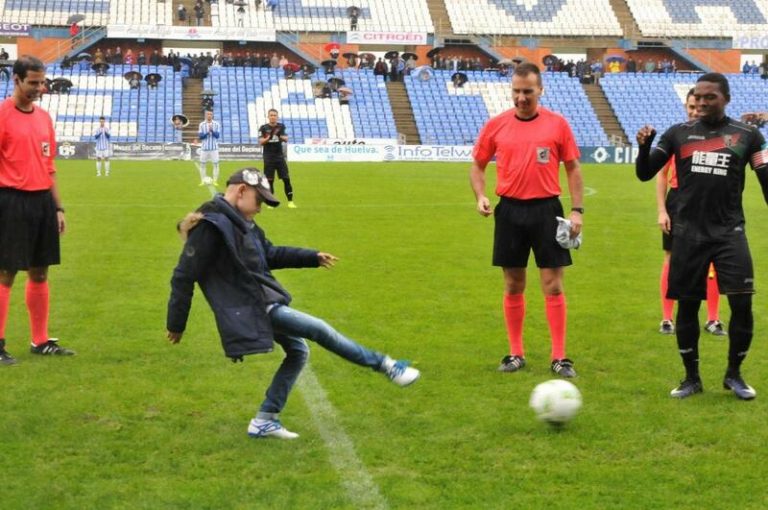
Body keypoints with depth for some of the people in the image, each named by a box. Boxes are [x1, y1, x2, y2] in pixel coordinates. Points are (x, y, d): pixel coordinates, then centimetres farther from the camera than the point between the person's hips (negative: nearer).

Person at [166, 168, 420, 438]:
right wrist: (176, 324, -13)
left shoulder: (240, 223, 12)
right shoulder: (211, 226, -19)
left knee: (298, 351, 18)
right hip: (250, 308, -11)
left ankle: (264, 420, 21)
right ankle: (385, 365, -2)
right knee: (319, 330, -10)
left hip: (263, 303, 11)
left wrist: (312, 257, 19)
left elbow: (270, 254, 24)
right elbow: (184, 276, -17)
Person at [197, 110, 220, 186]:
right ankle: (203, 181, 10)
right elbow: (200, 136, -2)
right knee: (202, 164, 3)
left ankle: (215, 181, 2)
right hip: (204, 148, 1)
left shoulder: (216, 124, 2)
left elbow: (218, 135, -6)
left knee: (215, 164, -4)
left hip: (214, 148, -1)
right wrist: (207, 132, -17)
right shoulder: (202, 124, 5)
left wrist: (212, 130, -22)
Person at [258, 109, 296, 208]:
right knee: (269, 180, 0)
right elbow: (261, 142, -7)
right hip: (269, 158, -2)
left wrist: (282, 137, -18)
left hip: (280, 156, 2)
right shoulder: (263, 128, -1)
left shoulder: (281, 126, 7)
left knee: (286, 178, -4)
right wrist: (268, 138, -25)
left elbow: (286, 140, 3)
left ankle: (290, 201, -1)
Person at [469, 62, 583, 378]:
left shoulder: (557, 124, 0)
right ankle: (516, 354, 19)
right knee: (513, 286, 8)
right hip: (510, 210, 2)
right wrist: (480, 196, -5)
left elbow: (573, 168, 5)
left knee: (553, 285, -1)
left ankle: (559, 357, 6)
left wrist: (577, 210, -3)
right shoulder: (496, 125, 4)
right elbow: (478, 165, 12)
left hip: (546, 210, -1)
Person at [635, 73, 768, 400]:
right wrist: (644, 146, -12)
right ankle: (692, 378, 22)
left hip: (729, 232, -1)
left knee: (742, 304, -9)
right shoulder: (678, 134, 6)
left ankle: (734, 374, 12)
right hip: (688, 234, 1)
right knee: (687, 305, 6)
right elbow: (645, 174, 7)